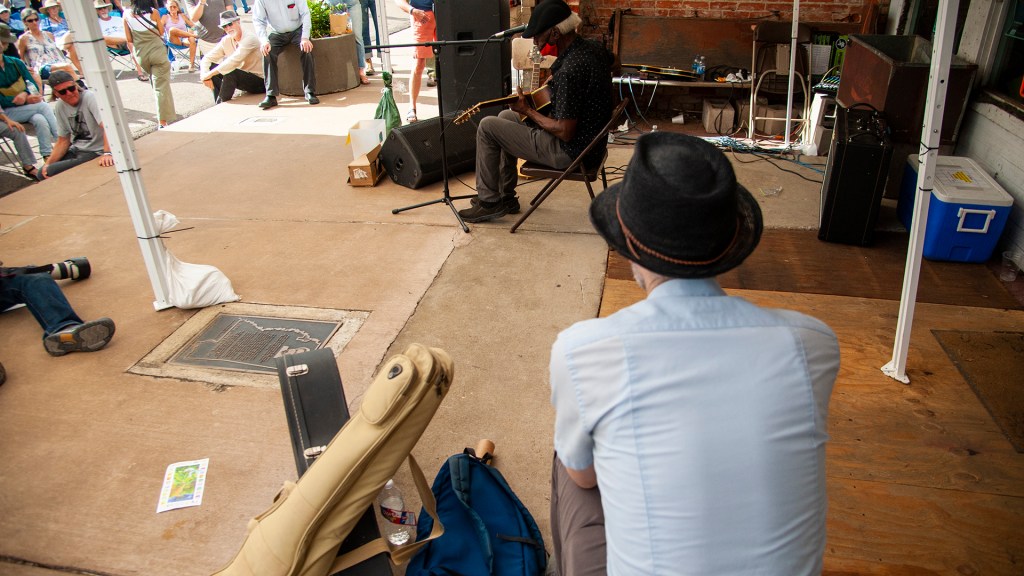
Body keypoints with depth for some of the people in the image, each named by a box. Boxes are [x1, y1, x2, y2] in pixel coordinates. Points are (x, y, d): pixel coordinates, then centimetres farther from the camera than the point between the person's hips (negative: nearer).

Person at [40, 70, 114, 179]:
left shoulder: (89, 97, -17)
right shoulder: (60, 106, 4)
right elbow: (63, 141, 9)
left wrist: (107, 153, -47)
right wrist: (48, 163, -6)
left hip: (96, 152, -7)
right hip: (76, 150, 7)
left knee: (51, 173, -16)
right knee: (43, 173, 2)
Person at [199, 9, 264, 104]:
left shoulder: (249, 39, -19)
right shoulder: (226, 40, 3)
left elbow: (234, 61, -30)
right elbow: (206, 58, 4)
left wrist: (210, 74, -27)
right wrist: (204, 75, -17)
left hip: (258, 82, -7)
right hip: (240, 77, 7)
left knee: (230, 72, -32)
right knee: (209, 66, -3)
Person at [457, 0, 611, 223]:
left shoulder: (570, 70, -28)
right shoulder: (594, 49, 1)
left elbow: (565, 133, -27)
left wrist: (527, 111, -11)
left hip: (569, 150, -10)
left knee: (487, 127, -4)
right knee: (505, 117, 22)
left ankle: (489, 201, 9)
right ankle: (506, 197, 26)